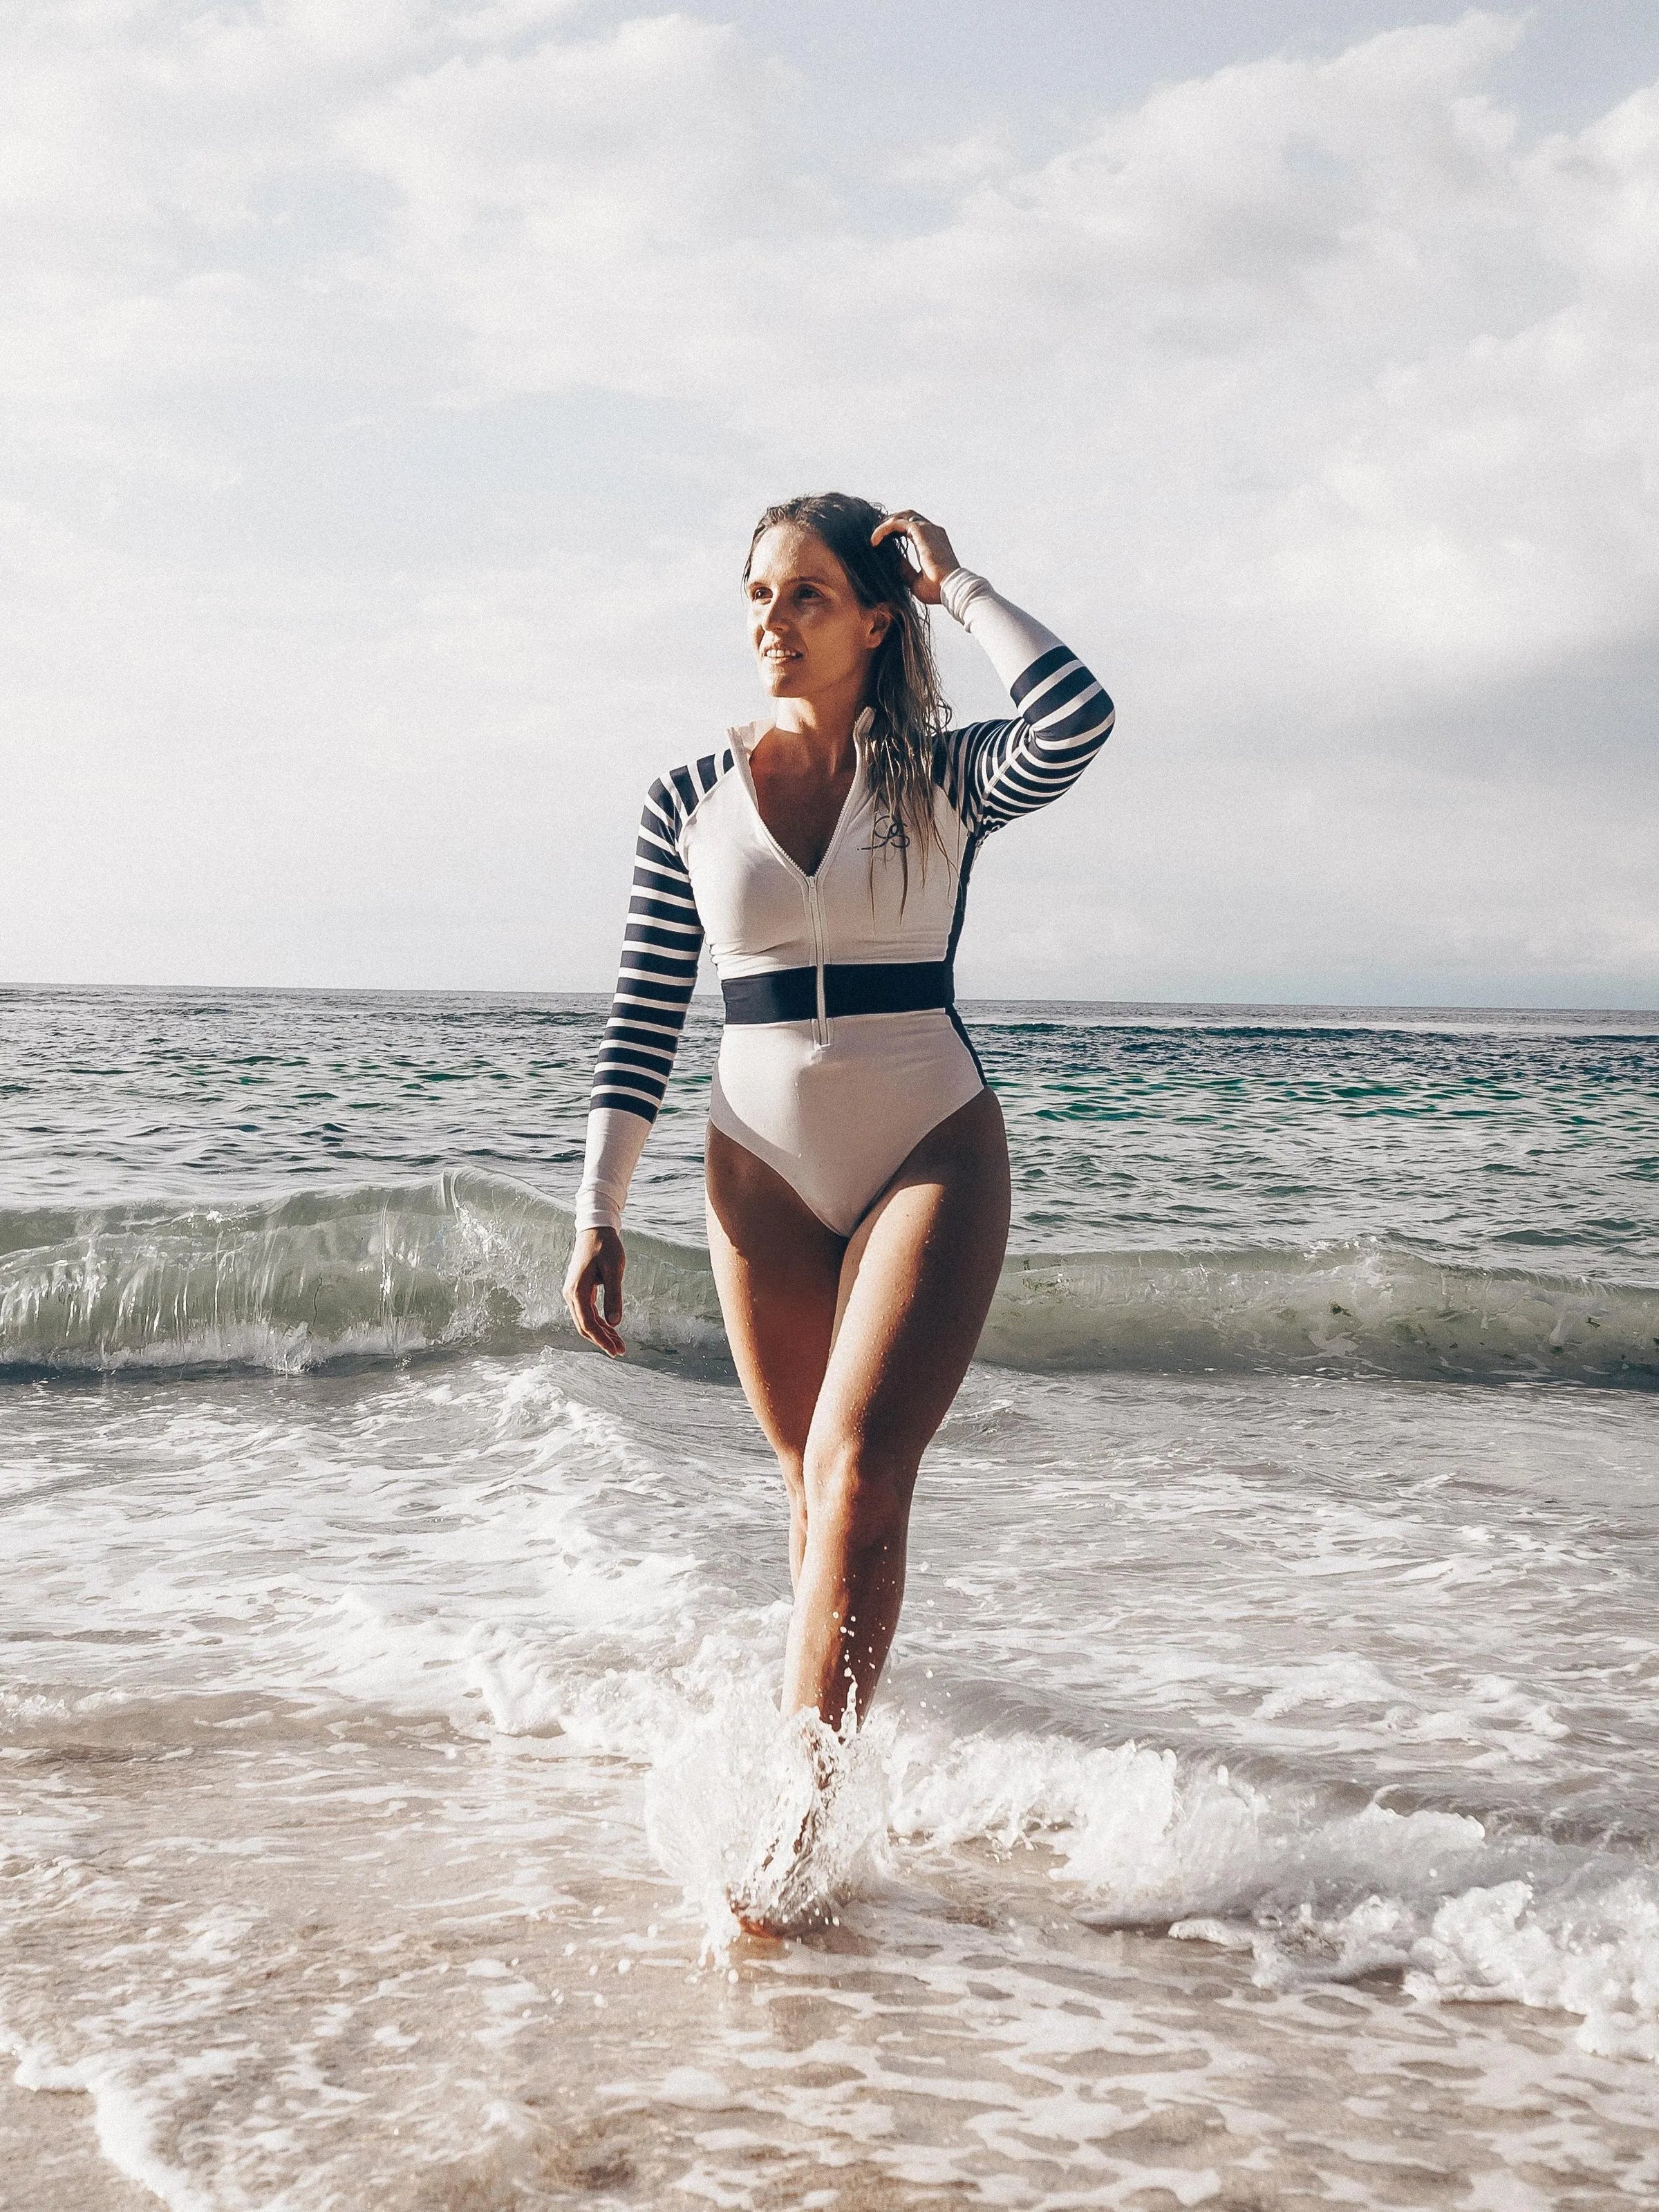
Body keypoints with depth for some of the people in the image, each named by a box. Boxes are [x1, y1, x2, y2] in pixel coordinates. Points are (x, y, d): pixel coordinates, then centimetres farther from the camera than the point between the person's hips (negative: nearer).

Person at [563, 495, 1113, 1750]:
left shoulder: (942, 781, -1)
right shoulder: (690, 801, 5)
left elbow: (1077, 721, -23)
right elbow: (644, 1023, 5)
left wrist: (957, 584, -9)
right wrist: (600, 1212, -2)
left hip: (932, 1153, -3)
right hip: (764, 1168, 3)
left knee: (859, 1479, -17)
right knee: (817, 1489, 12)